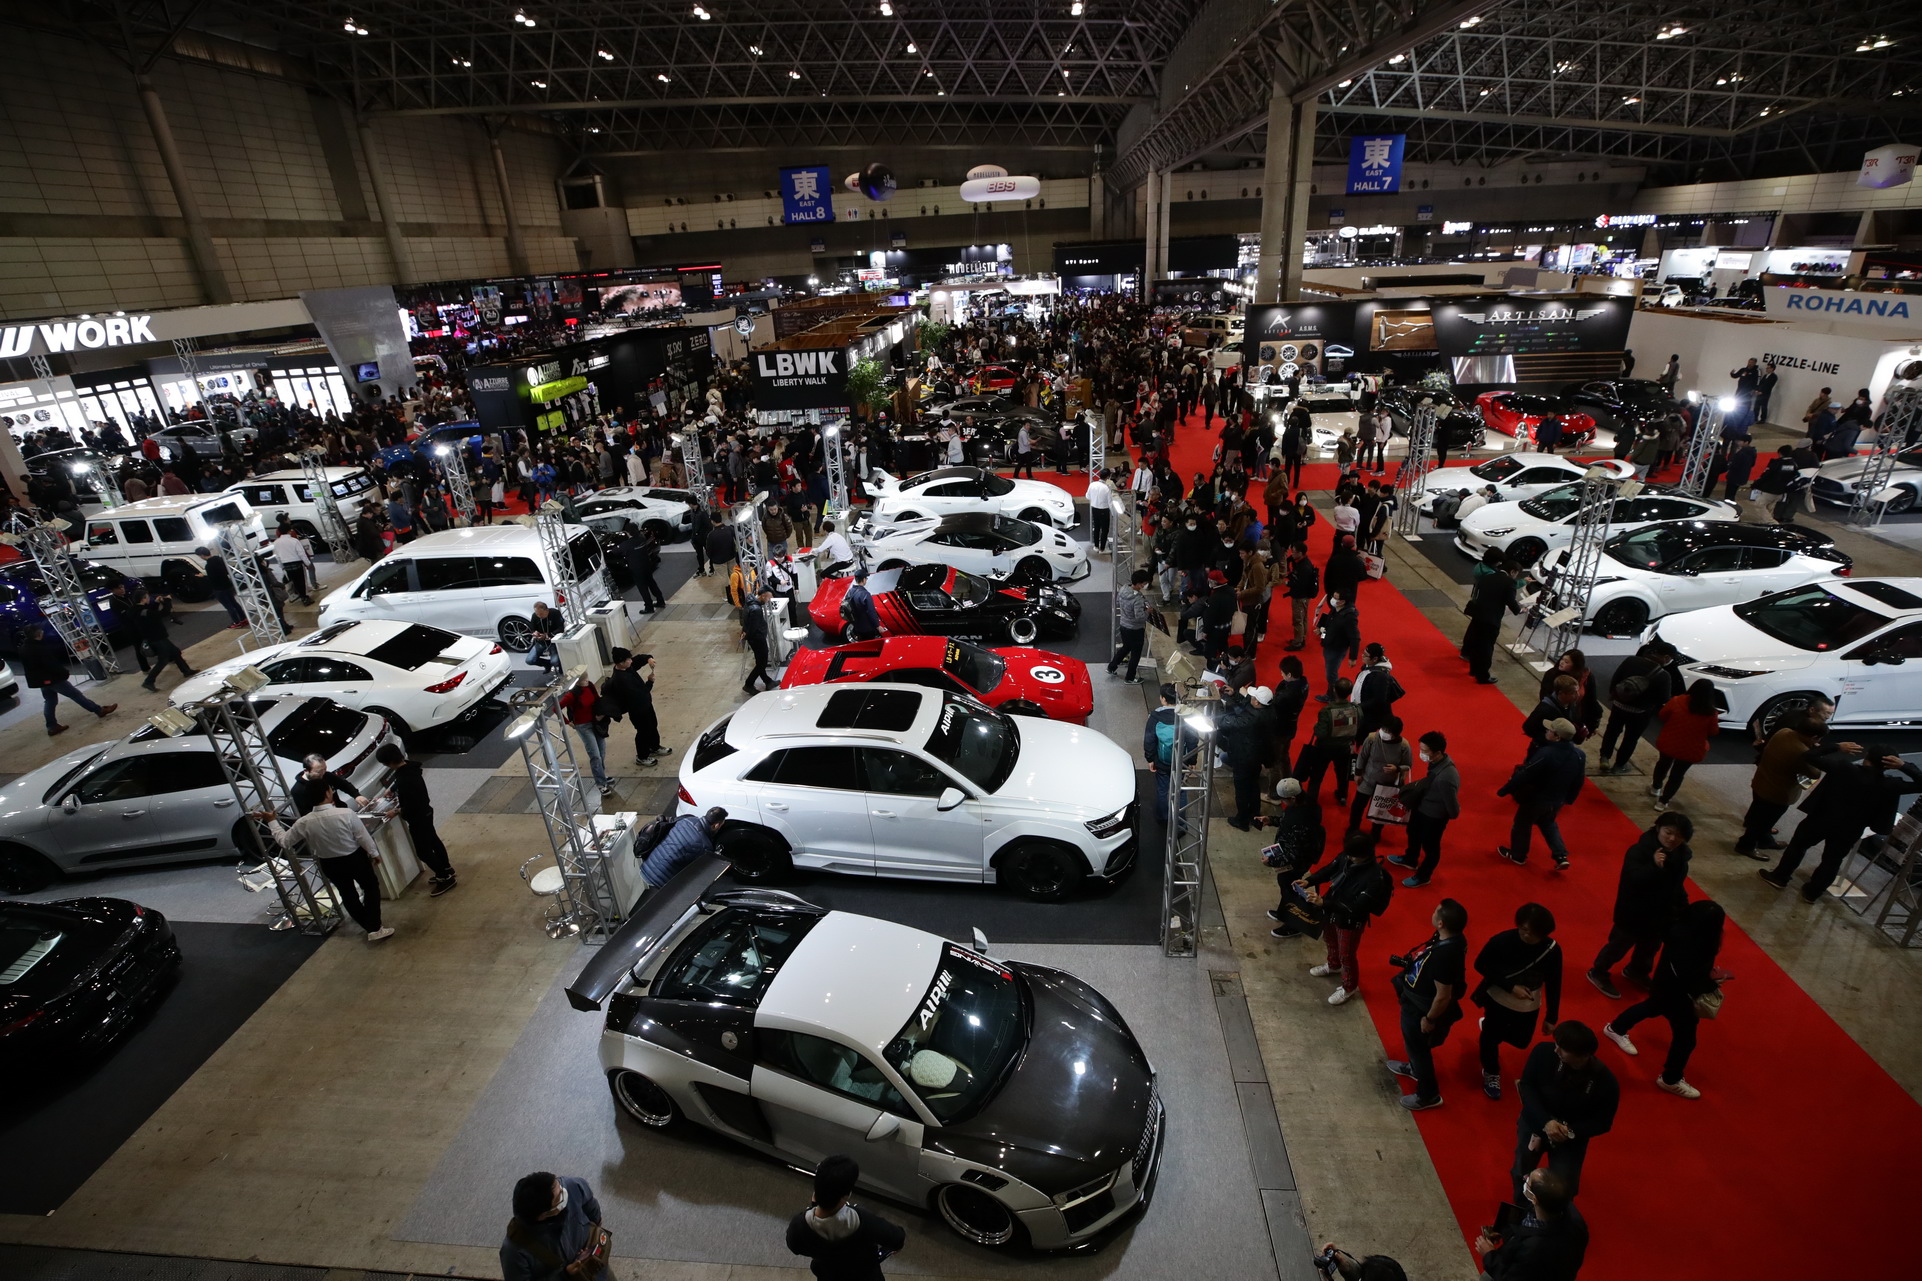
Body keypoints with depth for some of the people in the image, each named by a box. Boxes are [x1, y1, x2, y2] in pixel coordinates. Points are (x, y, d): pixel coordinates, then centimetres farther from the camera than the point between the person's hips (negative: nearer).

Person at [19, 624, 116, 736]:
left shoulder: (24, 649, 4)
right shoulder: (39, 649, -26)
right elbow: (51, 664, -24)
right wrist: (65, 672, -10)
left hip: (40, 680, 9)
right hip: (51, 678, -9)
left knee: (50, 701, 16)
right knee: (75, 694, -1)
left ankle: (52, 726, 18)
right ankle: (100, 710, 5)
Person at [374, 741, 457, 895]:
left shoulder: (403, 780, -35)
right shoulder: (410, 767, -6)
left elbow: (409, 808, -29)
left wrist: (397, 812, -12)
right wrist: (392, 791, 17)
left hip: (417, 818, -9)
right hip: (425, 812, 9)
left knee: (423, 851, 4)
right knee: (433, 841, 24)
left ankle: (445, 878, 13)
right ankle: (446, 869, 40)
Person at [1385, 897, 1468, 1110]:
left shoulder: (1444, 955, -41)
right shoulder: (1452, 937, -14)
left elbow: (1443, 996, -30)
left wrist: (1429, 1019, -15)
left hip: (1420, 1007, -8)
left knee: (1418, 1046, 17)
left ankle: (1428, 1095, 39)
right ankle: (1414, 1068, 59)